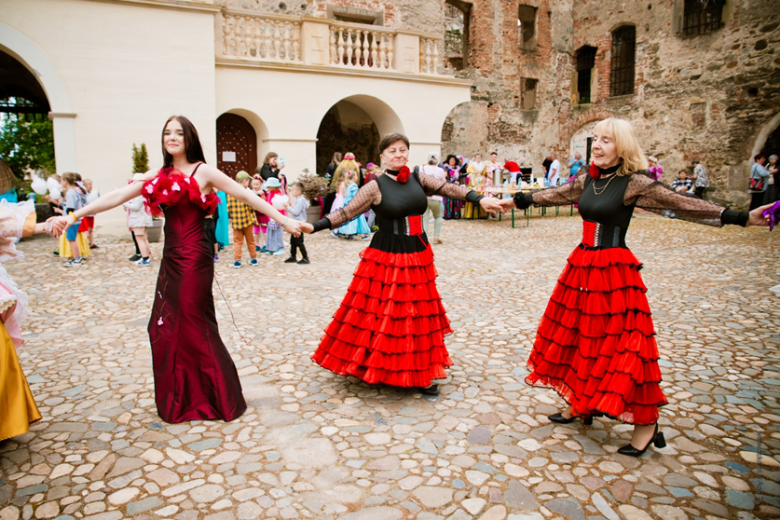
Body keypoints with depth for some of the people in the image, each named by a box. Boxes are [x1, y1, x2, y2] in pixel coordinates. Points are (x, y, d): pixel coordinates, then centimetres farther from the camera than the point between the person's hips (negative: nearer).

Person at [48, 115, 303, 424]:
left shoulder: (203, 172, -5)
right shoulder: (158, 176, 12)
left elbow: (245, 195, -8)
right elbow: (117, 197, 9)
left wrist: (283, 220, -14)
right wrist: (73, 216, 5)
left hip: (194, 260, -6)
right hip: (170, 260, 6)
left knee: (194, 328, 1)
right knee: (165, 328, 11)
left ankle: (220, 399, 17)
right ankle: (178, 401, 27)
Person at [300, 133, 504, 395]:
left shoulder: (418, 180, 6)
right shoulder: (376, 186, -5)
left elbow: (447, 187, -5)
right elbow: (346, 212, -8)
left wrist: (479, 199, -19)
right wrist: (314, 227, -18)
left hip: (418, 257, 4)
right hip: (385, 259, -4)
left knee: (418, 315, 10)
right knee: (383, 314, -1)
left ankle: (420, 374, 24)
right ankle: (375, 368, 18)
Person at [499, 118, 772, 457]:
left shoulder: (634, 182, -10)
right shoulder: (587, 179, 8)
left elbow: (679, 204, -12)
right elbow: (556, 195, 21)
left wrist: (742, 218, -17)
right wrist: (518, 200, 31)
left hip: (614, 270, -6)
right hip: (583, 265, 7)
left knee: (621, 342, -3)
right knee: (579, 336, 12)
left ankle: (647, 423, 11)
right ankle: (582, 405, 29)